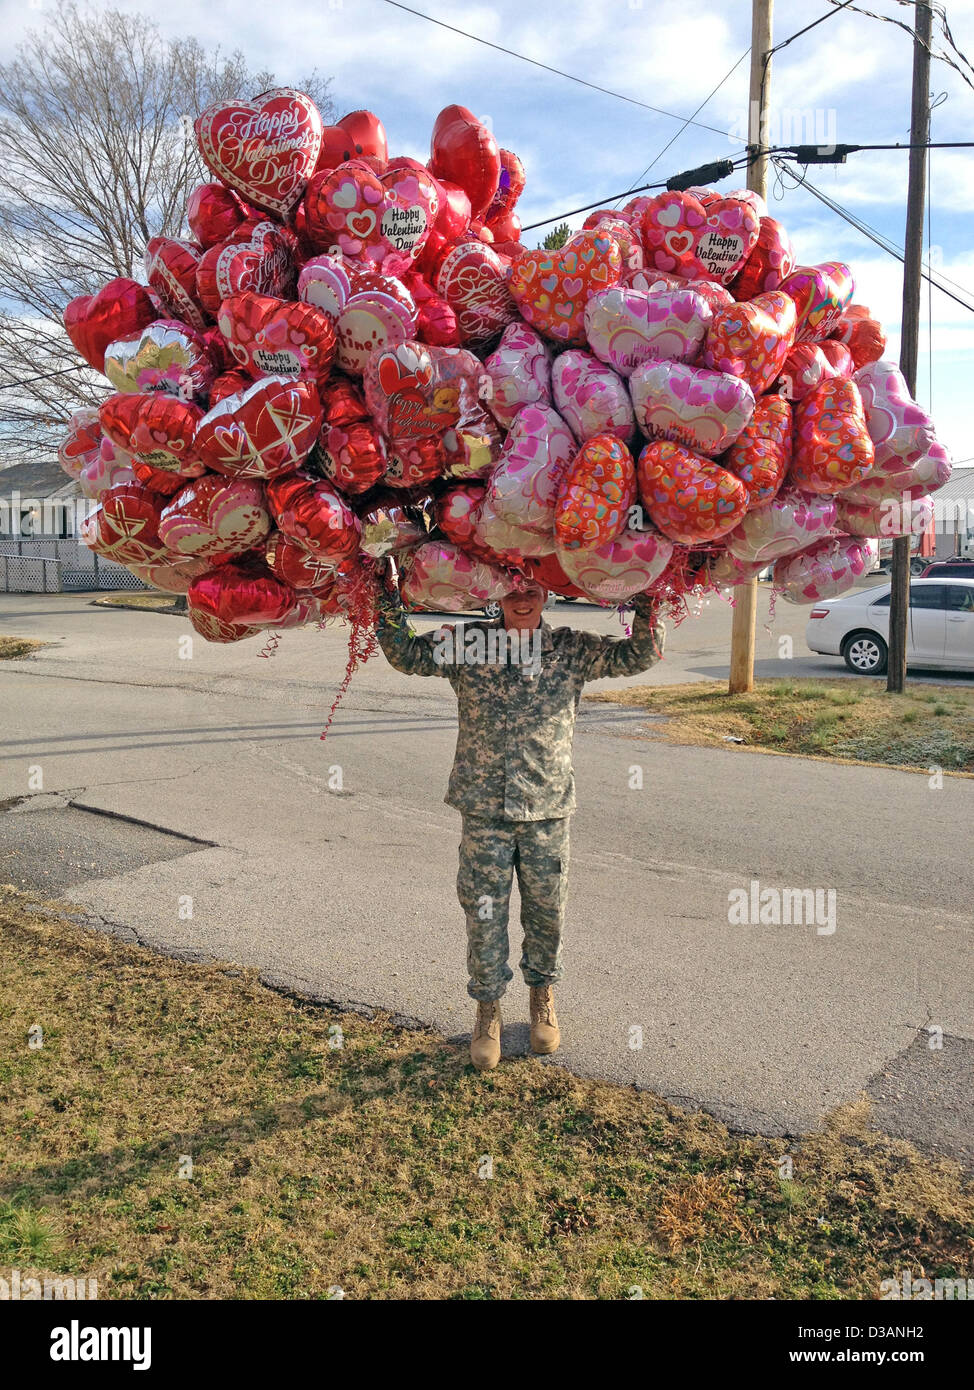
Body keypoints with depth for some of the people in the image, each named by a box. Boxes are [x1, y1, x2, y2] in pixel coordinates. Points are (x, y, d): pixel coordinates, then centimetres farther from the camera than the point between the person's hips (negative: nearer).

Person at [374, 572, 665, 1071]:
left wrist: (644, 603, -12)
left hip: (547, 808, 1)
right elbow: (405, 653, 2)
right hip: (484, 808, 0)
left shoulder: (571, 649, 1)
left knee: (547, 910, 12)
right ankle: (488, 1010, 27)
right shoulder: (466, 643, 0)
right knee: (484, 912, 7)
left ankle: (542, 996, 38)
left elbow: (640, 655, 1)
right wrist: (389, 600, -10)